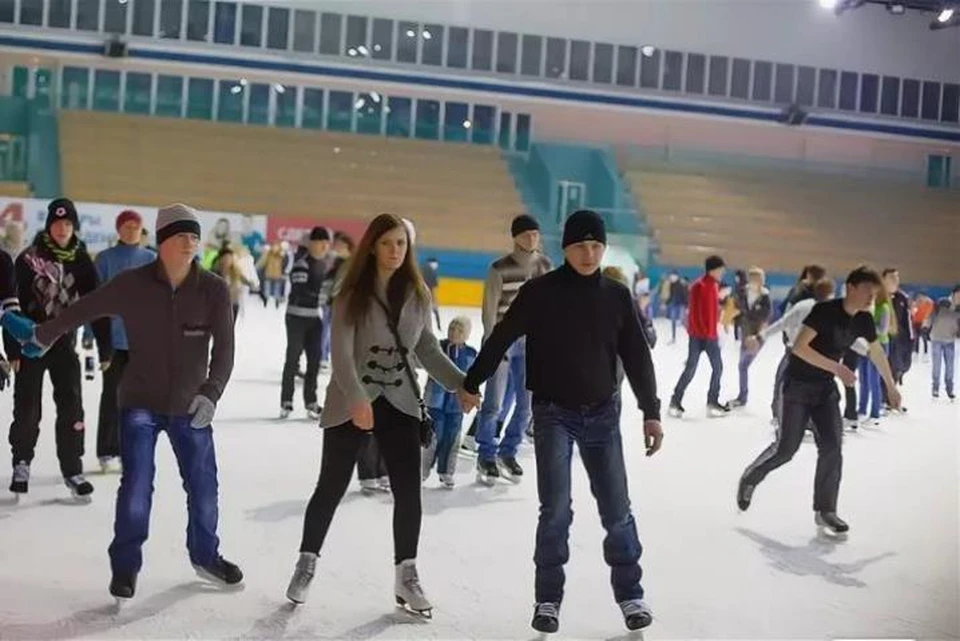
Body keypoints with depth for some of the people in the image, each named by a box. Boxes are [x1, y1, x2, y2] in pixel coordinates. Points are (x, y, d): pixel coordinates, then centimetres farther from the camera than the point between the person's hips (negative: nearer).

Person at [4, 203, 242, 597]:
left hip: (190, 406, 1)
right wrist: (41, 337, 15)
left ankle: (205, 556, 30)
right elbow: (82, 310, 2)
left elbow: (224, 349, -11)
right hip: (140, 403, -1)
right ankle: (125, 565, 12)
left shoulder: (214, 290, -11)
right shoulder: (131, 284, -12)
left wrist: (211, 392, -25)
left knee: (203, 484, 8)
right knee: (136, 484, -6)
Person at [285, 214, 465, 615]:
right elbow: (341, 353, -18)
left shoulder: (418, 294, 2)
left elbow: (427, 349, 9)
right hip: (350, 404, -3)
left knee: (409, 492, -1)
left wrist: (461, 383, -4)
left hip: (400, 403, 3)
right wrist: (356, 399, -32)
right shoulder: (353, 294, -10)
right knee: (331, 488, 8)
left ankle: (406, 576, 15)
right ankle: (307, 563, 27)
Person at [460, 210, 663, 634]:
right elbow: (501, 338, -1)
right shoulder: (540, 292, -6)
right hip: (553, 413, -2)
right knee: (556, 510, -6)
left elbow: (637, 357, 4)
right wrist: (472, 383, 1)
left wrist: (651, 412, 2)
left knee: (617, 508, 5)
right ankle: (548, 599, 6)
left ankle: (630, 594, 20)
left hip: (602, 413, 3)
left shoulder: (616, 296, 1)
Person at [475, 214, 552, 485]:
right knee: (494, 402, -2)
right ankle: (486, 456, 14)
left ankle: (508, 451, 25)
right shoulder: (500, 268, -11)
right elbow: (489, 309, -9)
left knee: (528, 402, 8)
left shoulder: (545, 266, 2)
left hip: (530, 342, 5)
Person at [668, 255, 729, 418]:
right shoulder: (699, 286, -15)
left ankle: (713, 403, 18)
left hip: (711, 335, 9)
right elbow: (695, 312, -18)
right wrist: (703, 333, -18)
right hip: (698, 335, -9)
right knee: (690, 369, -6)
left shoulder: (714, 285, 12)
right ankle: (675, 402, 5)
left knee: (718, 367, 9)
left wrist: (713, 331, 14)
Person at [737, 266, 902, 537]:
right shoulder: (825, 310, -22)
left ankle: (825, 511, 5)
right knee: (786, 447, -6)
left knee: (832, 448, -4)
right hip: (798, 385, -6)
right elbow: (799, 347, -28)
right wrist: (837, 368, -29)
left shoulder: (864, 320, -1)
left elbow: (877, 353, 17)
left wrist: (891, 387, 26)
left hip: (826, 388, 6)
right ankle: (749, 479, 20)